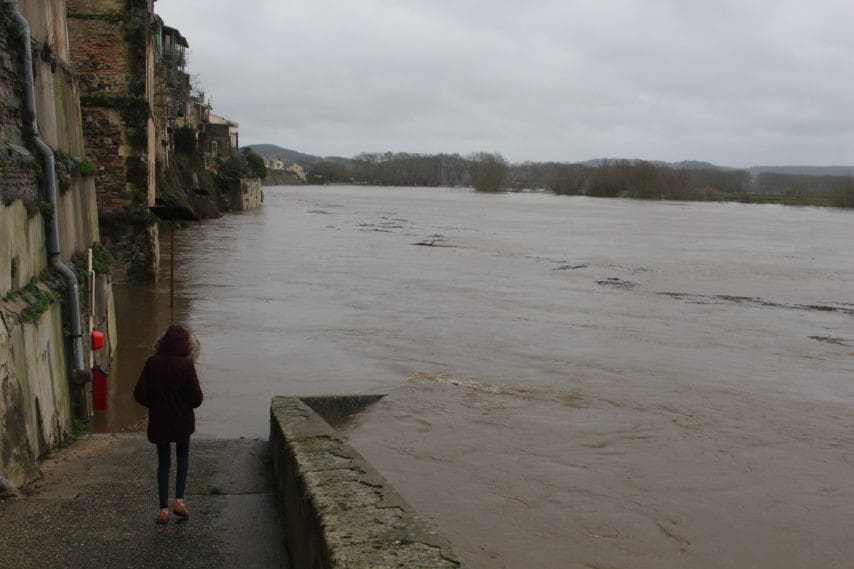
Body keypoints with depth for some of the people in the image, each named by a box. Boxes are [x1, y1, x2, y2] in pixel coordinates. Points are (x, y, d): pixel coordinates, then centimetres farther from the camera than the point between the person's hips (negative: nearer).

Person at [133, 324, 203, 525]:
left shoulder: (152, 363, -10)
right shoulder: (186, 364, -16)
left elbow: (139, 395, -8)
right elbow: (196, 398, -15)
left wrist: (155, 404, 10)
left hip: (158, 422, 1)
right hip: (183, 421, -1)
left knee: (163, 462, 13)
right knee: (183, 458, 21)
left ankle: (164, 508, 14)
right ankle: (179, 500, 11)